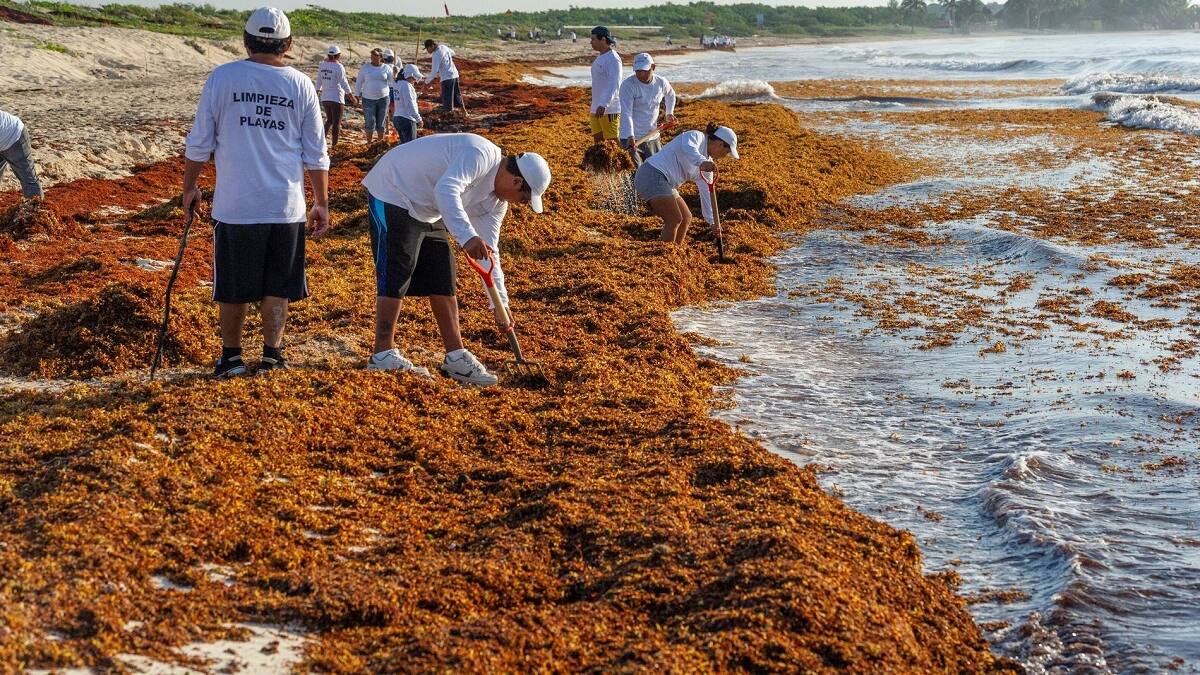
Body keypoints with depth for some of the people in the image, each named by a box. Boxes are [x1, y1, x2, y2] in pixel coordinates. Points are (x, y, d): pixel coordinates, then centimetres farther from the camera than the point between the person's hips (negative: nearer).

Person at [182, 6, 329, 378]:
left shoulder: (222, 78, -3)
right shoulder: (301, 85, 1)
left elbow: (199, 142, 1)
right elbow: (316, 154, 3)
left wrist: (189, 187, 15)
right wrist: (322, 203, 12)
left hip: (234, 206, 0)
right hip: (286, 207, 1)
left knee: (234, 287, 11)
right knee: (278, 286, 11)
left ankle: (231, 357, 17)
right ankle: (271, 355, 11)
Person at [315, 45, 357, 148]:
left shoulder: (323, 65, 4)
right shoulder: (338, 66, -14)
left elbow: (319, 81, 12)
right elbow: (344, 83, -15)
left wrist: (318, 91, 26)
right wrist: (352, 97, -10)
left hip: (325, 98, 6)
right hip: (336, 98, -6)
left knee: (329, 120, 21)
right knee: (336, 123, 3)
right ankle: (334, 145, 6)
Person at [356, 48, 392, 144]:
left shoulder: (386, 68, 1)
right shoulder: (365, 67, 2)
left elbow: (392, 82, 4)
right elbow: (359, 82, 8)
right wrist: (358, 95, 4)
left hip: (383, 98, 0)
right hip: (368, 99, 0)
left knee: (381, 123, 7)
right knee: (370, 122, -4)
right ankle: (369, 143, 8)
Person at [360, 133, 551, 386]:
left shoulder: (496, 201, 5)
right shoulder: (481, 155, -24)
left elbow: (488, 251, 9)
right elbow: (446, 190, -39)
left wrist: (501, 305, 7)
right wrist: (468, 237, -48)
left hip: (425, 211, 10)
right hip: (393, 194, -10)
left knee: (442, 278, 7)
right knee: (396, 275, -11)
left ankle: (455, 355, 11)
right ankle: (383, 355, -6)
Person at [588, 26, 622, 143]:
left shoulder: (613, 59, -15)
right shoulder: (600, 58, 15)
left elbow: (614, 84, -23)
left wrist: (604, 105, -31)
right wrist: (596, 105, 19)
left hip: (609, 109, -10)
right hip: (597, 107, 10)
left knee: (613, 141, -5)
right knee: (598, 139, 11)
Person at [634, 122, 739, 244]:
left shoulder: (707, 161, 17)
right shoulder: (696, 136, -9)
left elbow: (706, 192, 18)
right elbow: (688, 149, -34)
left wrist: (713, 221, 13)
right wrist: (702, 162, -53)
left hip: (665, 183, 11)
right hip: (652, 175, -11)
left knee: (686, 218, 14)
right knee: (675, 220, -15)